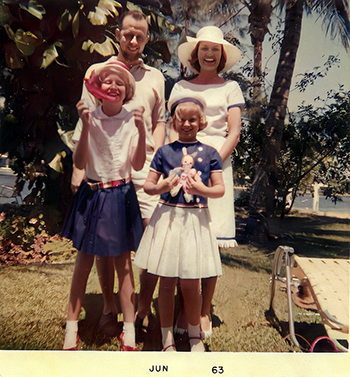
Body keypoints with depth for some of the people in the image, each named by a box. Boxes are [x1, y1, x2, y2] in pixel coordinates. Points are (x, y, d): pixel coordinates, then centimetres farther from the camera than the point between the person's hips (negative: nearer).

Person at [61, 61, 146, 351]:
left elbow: (138, 165, -10)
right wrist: (86, 127, -22)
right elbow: (80, 163, -11)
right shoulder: (91, 118, -3)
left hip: (121, 195, 0)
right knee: (84, 260, 8)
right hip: (93, 194, 0)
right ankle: (71, 328, 22)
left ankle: (129, 330, 18)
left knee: (123, 262, 6)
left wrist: (142, 131, -22)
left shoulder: (132, 120, -2)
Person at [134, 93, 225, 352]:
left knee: (191, 284, 4)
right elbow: (148, 185, 5)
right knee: (167, 282, 8)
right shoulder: (164, 151, 4)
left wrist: (203, 189, -17)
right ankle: (167, 338, 27)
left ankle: (195, 334, 30)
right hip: (167, 217, 1)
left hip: (196, 220, 0)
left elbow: (220, 189, 2)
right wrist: (163, 187, -15)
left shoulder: (210, 153, 3)